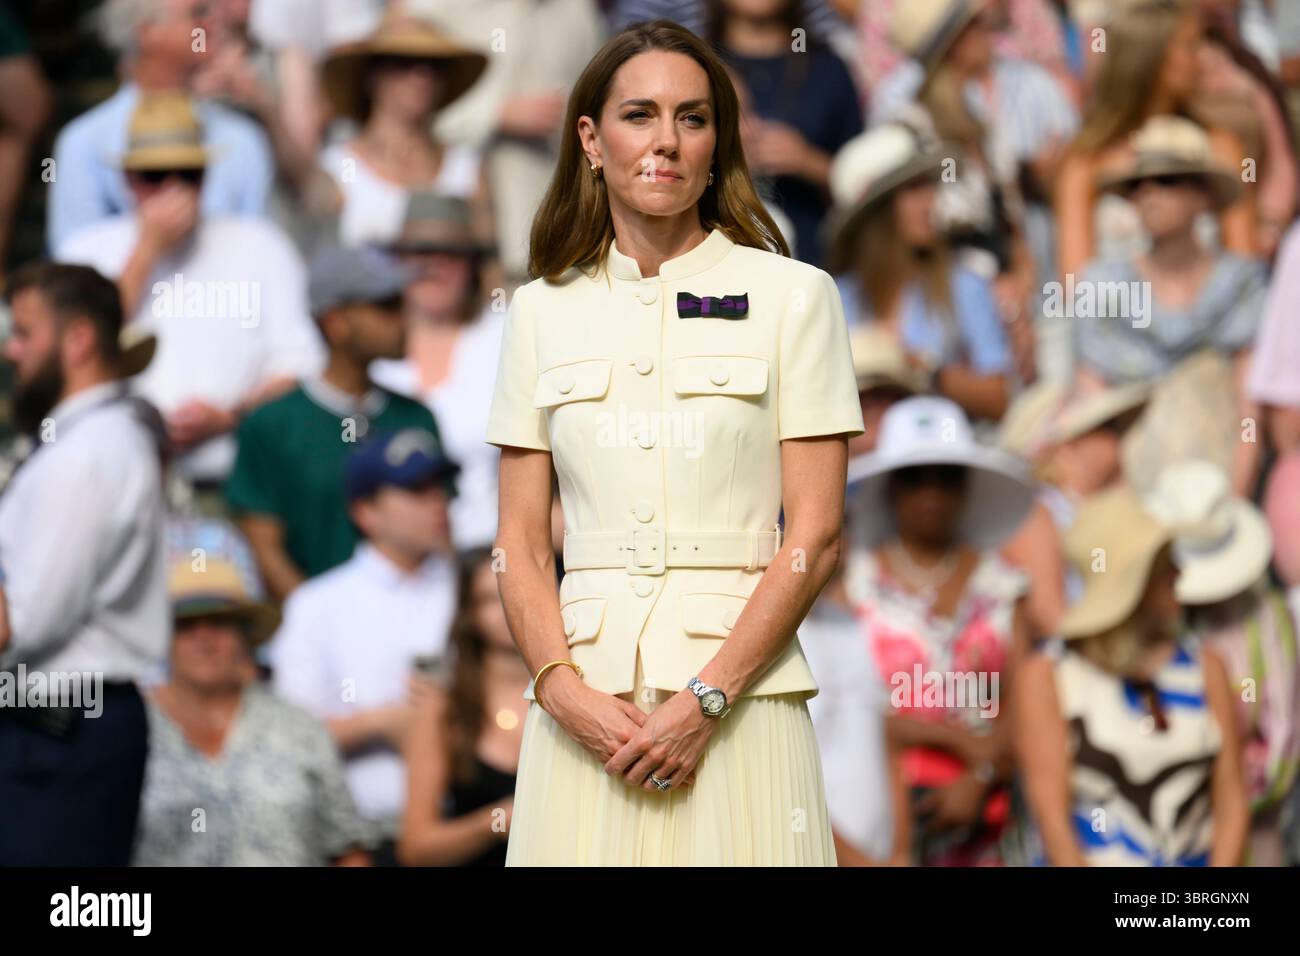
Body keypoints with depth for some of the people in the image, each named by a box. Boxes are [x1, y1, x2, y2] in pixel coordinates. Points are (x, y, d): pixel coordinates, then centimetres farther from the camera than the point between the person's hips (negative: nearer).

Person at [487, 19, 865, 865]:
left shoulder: (791, 295, 2)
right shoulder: (543, 311, 10)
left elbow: (814, 539, -3)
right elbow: (521, 544, 8)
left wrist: (705, 698, -12)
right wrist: (563, 688, -9)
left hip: (738, 691, -2)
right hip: (585, 688, 2)